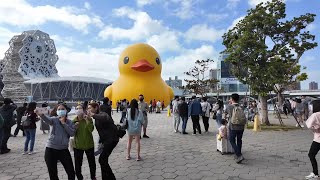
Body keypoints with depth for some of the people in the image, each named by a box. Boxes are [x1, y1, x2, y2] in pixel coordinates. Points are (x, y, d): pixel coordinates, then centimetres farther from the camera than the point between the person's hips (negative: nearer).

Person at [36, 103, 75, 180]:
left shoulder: (70, 122, 3)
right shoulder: (54, 119, -4)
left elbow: (72, 133, -11)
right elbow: (47, 119, -28)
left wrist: (64, 123, -14)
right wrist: (41, 114, -50)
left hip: (64, 150, 2)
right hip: (51, 149, -2)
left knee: (71, 172, 6)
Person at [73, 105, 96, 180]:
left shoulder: (88, 119, -10)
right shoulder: (74, 121, -3)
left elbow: (91, 129, -24)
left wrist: (87, 120, -30)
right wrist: (75, 128, -18)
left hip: (89, 144, -1)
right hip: (78, 145, 1)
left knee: (92, 162, 13)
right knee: (78, 163, 5)